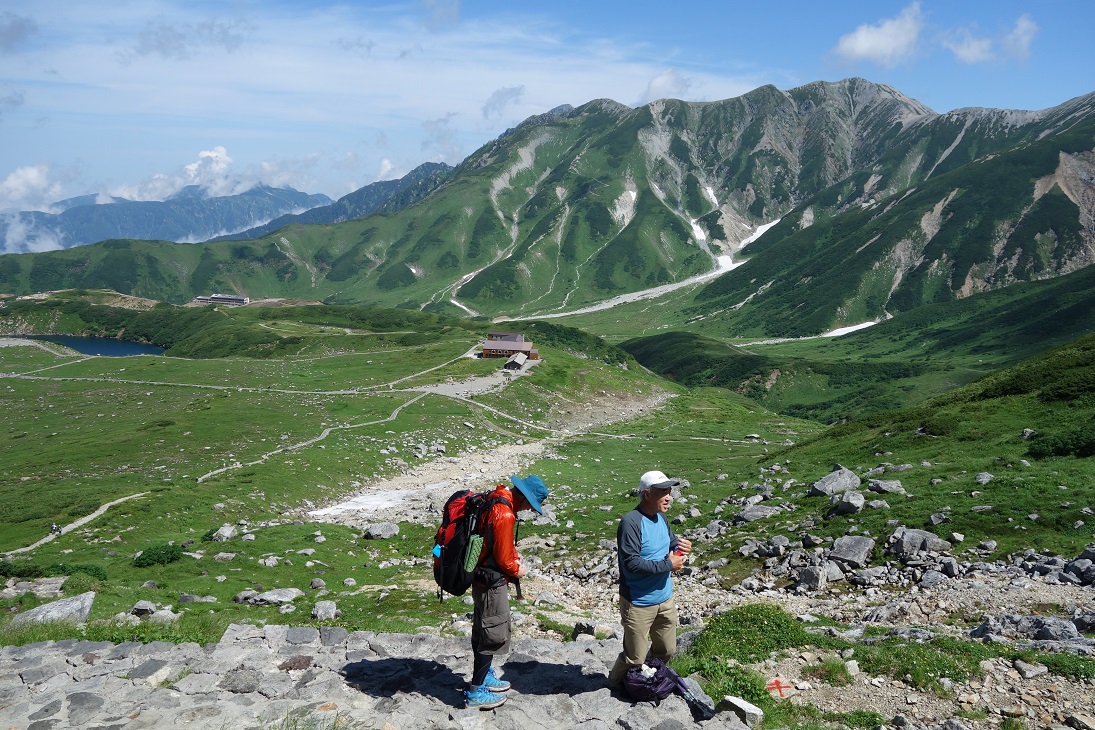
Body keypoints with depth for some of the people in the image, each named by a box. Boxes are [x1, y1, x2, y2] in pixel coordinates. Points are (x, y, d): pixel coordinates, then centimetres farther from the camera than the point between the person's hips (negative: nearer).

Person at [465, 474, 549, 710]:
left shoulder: (495, 499, 3)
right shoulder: (504, 515, -28)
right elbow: (503, 559, -21)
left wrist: (513, 554, 5)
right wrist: (516, 570, -3)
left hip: (483, 577, 10)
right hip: (492, 582, -10)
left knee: (484, 629, 21)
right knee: (494, 633, 0)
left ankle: (484, 675, 37)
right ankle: (475, 692, 7)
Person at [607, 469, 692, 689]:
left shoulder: (661, 517, 3)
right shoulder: (631, 522, -24)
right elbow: (631, 563, -29)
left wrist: (680, 546, -5)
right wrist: (667, 565, -22)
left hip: (665, 599, 8)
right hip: (638, 604, -8)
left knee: (667, 650, 21)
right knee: (635, 658, 5)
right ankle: (615, 684, 33)